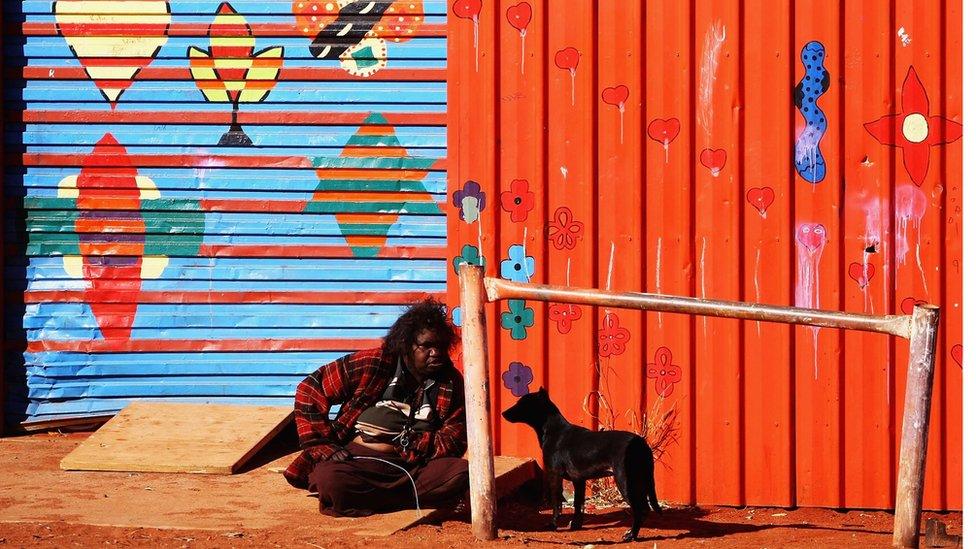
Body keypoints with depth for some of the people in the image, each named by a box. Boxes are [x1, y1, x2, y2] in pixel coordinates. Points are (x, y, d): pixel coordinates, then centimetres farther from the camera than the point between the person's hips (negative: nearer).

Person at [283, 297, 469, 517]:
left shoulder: (451, 381, 8)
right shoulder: (372, 364, -1)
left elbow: (454, 441, 3)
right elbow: (310, 390, 2)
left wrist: (410, 444, -14)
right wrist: (322, 446, -6)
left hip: (413, 466, 3)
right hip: (357, 461, -3)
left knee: (461, 473, -28)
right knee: (330, 480, -37)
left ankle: (363, 498, -21)